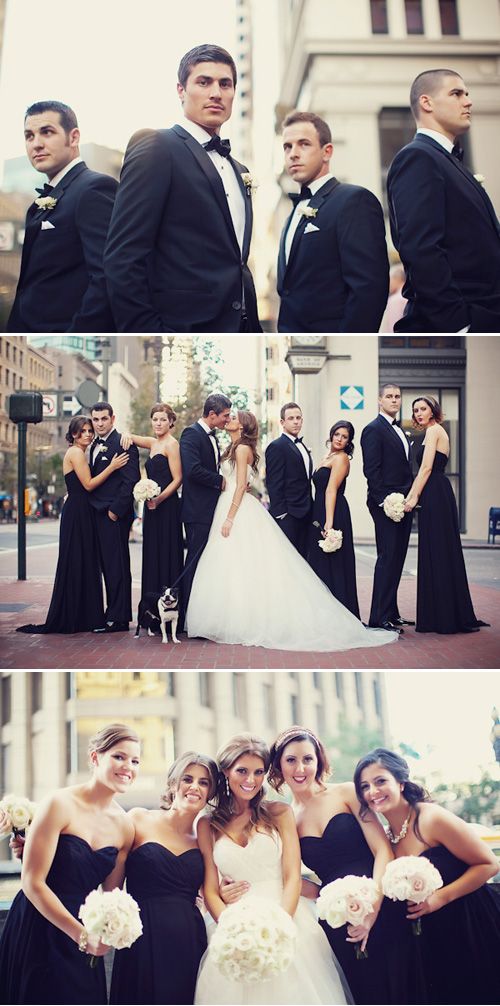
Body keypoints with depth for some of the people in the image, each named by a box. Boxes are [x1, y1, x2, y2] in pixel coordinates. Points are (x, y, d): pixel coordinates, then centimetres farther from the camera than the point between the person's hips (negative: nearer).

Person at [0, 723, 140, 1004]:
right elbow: (33, 883, -16)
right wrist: (82, 934, -17)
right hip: (36, 935, -5)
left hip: (83, 942, 5)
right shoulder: (61, 805, -13)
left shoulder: (124, 827, 2)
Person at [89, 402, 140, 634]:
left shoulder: (124, 444, -10)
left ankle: (118, 619, -1)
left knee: (117, 566, -5)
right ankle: (114, 612, 19)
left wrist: (115, 510, -16)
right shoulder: (95, 445, 17)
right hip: (99, 515, 9)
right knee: (108, 566, 12)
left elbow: (131, 481, -15)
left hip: (115, 515, -9)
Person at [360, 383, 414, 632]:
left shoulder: (399, 431, 20)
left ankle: (391, 613, 17)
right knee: (388, 558, -9)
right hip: (386, 504, -9)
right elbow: (371, 470, -15)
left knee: (396, 559, 11)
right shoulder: (374, 429, -8)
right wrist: (384, 501, -20)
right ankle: (379, 618, -7)